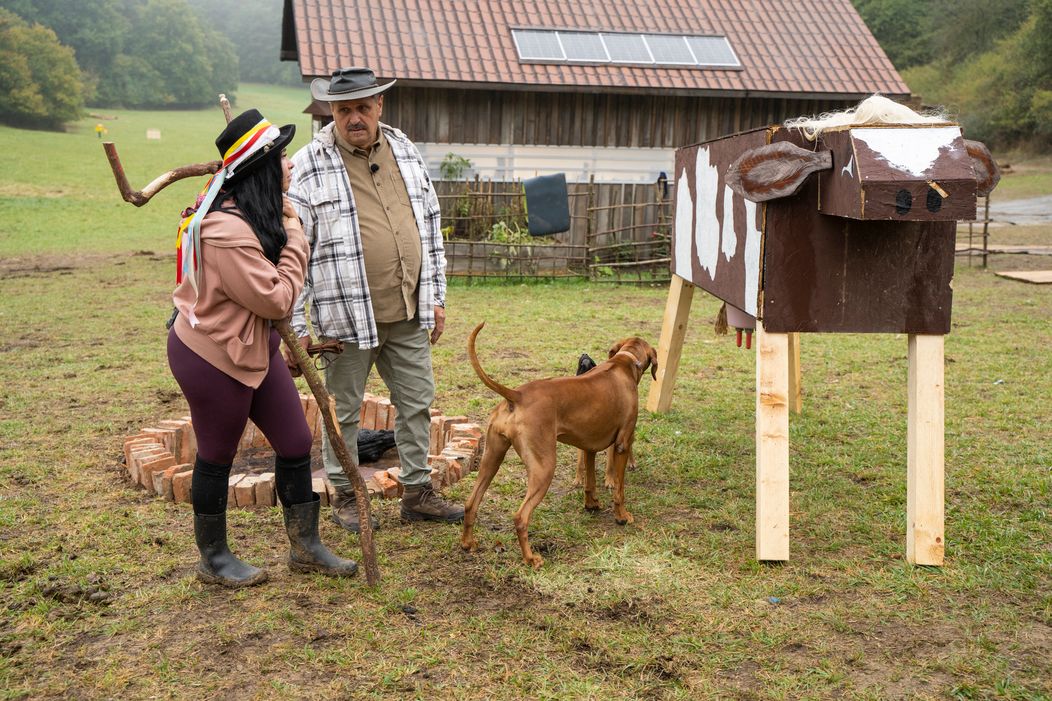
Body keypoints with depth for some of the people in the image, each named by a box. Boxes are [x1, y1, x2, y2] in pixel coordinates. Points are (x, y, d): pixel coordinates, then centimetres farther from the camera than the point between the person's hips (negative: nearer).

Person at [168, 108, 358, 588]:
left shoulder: (254, 210, 4)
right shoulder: (229, 233, -30)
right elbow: (277, 298, -23)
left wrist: (285, 221, 6)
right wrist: (295, 238, -15)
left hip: (255, 347, 10)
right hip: (214, 357, -9)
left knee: (296, 444, 10)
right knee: (217, 458, 8)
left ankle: (305, 547, 24)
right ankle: (213, 559, 28)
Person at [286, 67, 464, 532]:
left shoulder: (404, 151, 8)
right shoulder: (310, 166, -9)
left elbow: (430, 227, 14)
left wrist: (436, 297, 13)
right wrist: (295, 326, -11)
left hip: (408, 313, 5)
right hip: (347, 315, -5)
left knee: (417, 403, 12)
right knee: (343, 410, 8)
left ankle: (417, 492, 27)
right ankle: (345, 497, 25)